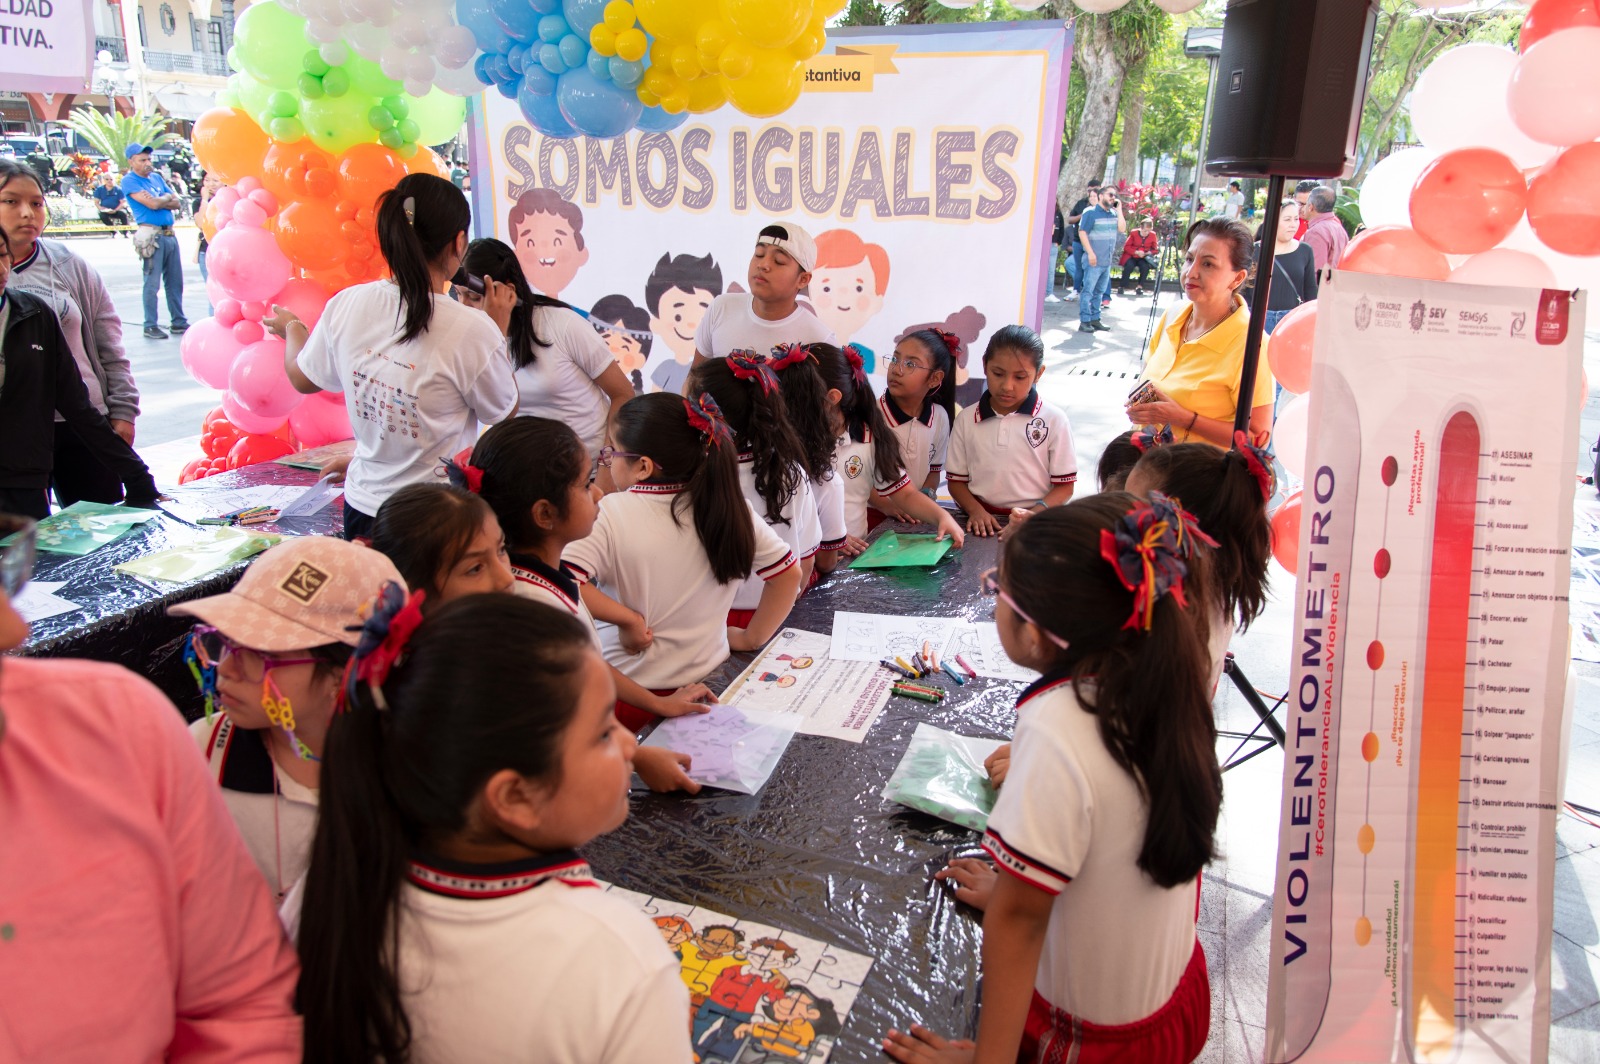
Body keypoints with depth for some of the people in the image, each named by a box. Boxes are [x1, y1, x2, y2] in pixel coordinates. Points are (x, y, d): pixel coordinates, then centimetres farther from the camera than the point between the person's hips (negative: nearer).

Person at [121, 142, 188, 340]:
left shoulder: (157, 177, 18)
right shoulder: (129, 181, -3)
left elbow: (177, 203, 10)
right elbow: (152, 204, -15)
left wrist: (158, 200, -7)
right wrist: (168, 197, 3)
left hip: (169, 234, 7)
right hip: (152, 235, -7)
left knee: (175, 281, 10)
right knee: (152, 283, -5)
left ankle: (179, 322, 17)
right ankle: (150, 326, 0)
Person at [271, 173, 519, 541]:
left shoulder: (346, 305, -6)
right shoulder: (473, 331, -21)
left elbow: (303, 379, 13)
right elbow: (505, 413, -3)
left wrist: (291, 327, 34)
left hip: (362, 503, 5)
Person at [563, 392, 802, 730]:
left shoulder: (612, 516, -20)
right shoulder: (729, 505, -8)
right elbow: (789, 573, 1)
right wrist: (751, 638, 10)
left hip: (626, 695, -4)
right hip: (709, 684, 4)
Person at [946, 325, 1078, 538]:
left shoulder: (1054, 420, 2)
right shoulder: (966, 420, 8)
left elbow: (1064, 486, 4)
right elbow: (956, 481, 12)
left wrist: (1033, 515, -12)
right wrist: (976, 511, -7)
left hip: (1034, 526, -1)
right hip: (982, 523, 1)